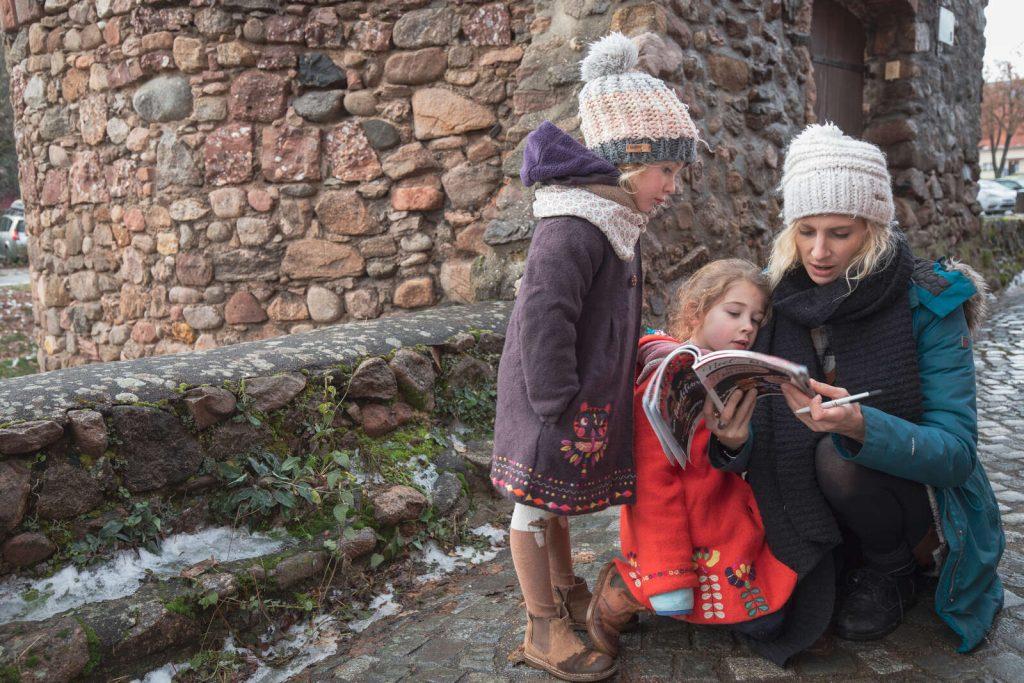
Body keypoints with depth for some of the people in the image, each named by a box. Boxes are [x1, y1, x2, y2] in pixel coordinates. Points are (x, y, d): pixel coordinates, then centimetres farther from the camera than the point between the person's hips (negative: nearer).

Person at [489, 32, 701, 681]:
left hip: (587, 398, 10)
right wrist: (561, 411, -26)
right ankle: (545, 629, 19)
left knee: (556, 495, 24)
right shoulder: (574, 227, -23)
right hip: (555, 405, -9)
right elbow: (543, 321, -28)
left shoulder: (618, 223, 9)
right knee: (537, 502, 5)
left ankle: (568, 592, 41)